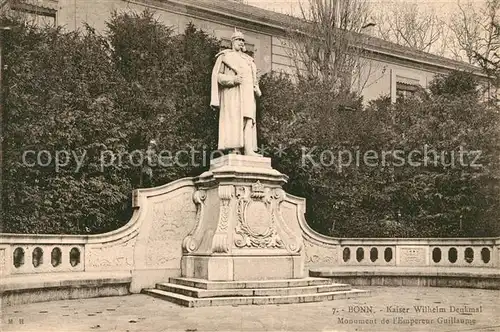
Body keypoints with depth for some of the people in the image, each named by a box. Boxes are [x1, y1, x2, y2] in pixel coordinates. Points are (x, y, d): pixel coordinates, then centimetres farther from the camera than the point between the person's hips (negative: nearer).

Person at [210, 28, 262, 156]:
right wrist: (232, 79, -14)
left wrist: (257, 90, 7)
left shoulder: (248, 60, 29)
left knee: (248, 120, -9)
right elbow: (217, 75, 2)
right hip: (232, 93, -5)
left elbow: (254, 79, 29)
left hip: (247, 93, 5)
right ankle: (234, 149, -21)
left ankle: (249, 150, -18)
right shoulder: (225, 56, 13)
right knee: (233, 119, -16)